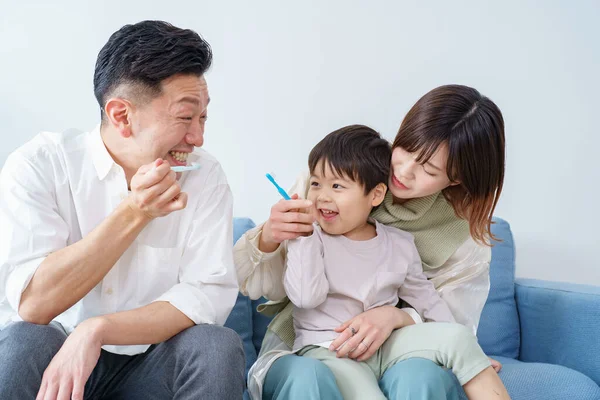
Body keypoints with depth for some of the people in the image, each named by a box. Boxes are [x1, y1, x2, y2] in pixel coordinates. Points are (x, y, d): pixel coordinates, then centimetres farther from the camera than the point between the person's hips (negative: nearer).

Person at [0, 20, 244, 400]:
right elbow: (33, 305, -20)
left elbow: (209, 294, -16)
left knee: (218, 346, -26)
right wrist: (133, 213, -27)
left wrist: (96, 330, -28)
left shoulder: (205, 176, -7)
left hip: (149, 358, 2)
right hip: (54, 355, -1)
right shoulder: (39, 164, -12)